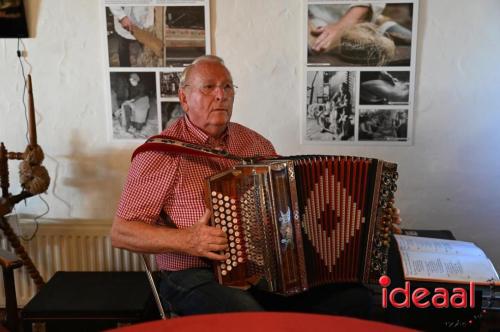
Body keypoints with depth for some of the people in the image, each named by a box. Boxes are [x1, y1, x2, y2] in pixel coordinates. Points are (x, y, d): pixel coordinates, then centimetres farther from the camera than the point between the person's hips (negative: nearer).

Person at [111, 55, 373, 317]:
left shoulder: (254, 143, 12)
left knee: (355, 296, -12)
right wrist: (186, 241, -21)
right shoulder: (162, 152, -6)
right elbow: (121, 233, -7)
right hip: (197, 278, -5)